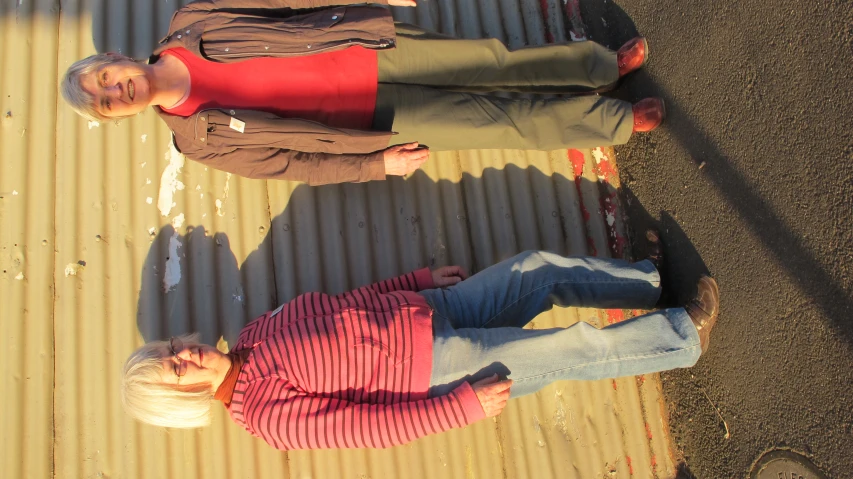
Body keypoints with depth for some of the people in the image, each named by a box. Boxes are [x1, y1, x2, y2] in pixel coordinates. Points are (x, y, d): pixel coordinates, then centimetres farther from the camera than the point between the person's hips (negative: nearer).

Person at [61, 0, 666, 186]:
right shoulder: (202, 140, -3)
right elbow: (297, 163, -3)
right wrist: (378, 164, -11)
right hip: (378, 116, -3)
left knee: (496, 59, -1)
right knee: (502, 123, -6)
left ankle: (605, 65, 20)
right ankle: (617, 123, 11)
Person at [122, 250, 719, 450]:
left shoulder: (256, 333, 7)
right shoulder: (266, 415, -12)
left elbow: (344, 305, 13)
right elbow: (372, 425, -16)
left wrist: (424, 278, 10)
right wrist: (465, 408, -17)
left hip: (425, 308, 7)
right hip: (435, 367, -6)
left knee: (542, 267, -1)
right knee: (571, 348, -10)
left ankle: (655, 279, 18)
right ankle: (685, 334, 12)